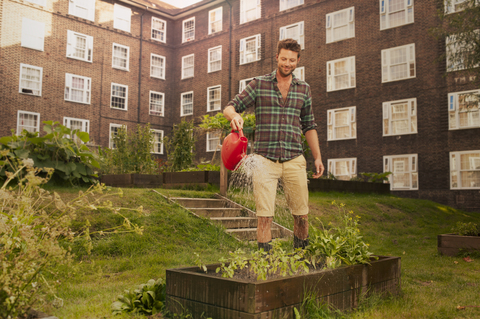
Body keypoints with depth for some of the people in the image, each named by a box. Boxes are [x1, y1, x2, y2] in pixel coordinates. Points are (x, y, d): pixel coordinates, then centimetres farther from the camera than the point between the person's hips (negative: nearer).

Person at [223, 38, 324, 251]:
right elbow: (230, 107, 3)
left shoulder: (304, 89, 14)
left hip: (294, 160, 3)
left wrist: (317, 157, 12)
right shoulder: (259, 84, 5)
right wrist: (234, 116, -21)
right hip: (265, 159, -2)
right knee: (264, 216, -5)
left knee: (301, 214, 7)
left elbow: (309, 126, 18)